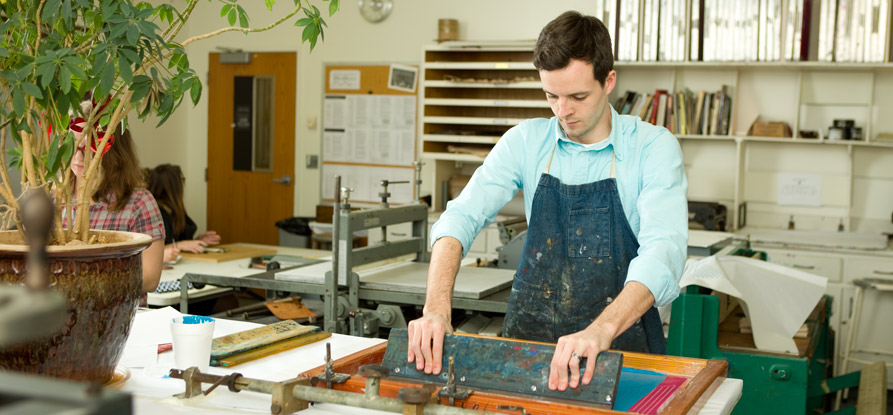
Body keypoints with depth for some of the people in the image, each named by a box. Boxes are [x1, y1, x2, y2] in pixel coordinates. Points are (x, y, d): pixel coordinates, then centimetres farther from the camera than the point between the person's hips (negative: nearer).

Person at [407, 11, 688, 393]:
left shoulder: (653, 147, -6)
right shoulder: (525, 141, 3)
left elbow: (663, 251, -20)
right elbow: (462, 217, -7)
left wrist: (602, 329, -37)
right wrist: (436, 308, -24)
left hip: (618, 338, -2)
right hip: (529, 333, 2)